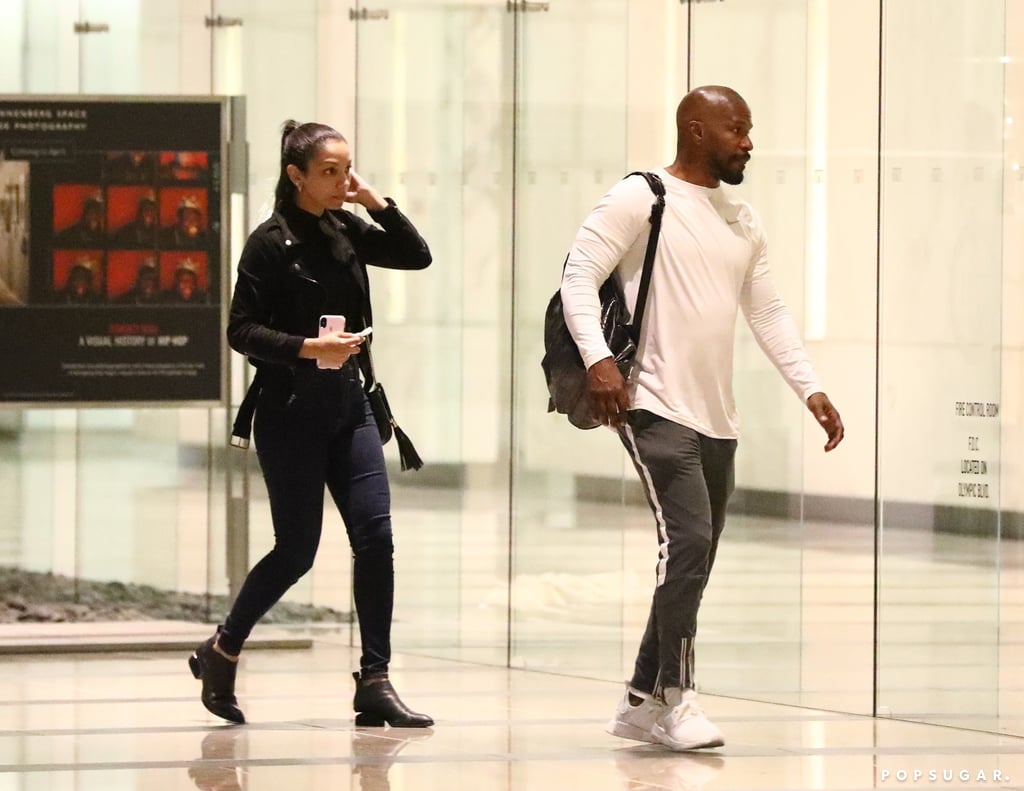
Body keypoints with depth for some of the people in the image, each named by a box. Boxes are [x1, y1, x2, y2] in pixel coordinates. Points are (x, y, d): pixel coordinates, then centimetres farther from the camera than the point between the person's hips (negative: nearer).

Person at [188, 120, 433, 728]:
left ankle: (375, 683, -2)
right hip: (291, 410, -6)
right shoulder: (272, 243, -10)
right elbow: (242, 330, -12)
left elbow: (417, 257, 11)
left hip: (348, 404, 6)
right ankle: (221, 652, 21)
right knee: (297, 549, -1)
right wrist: (308, 347, -24)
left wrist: (379, 205, 0)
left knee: (375, 535, -5)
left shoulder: (345, 232, 8)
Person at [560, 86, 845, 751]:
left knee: (691, 566, 9)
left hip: (718, 420, 8)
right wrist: (598, 359, -24)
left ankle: (642, 701, 20)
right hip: (656, 410, -8)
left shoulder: (744, 223, 18)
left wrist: (811, 389, 9)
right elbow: (580, 277, -11)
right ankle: (676, 697, -13)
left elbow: (769, 313, 20)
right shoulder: (642, 199, -5)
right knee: (688, 541, -19)